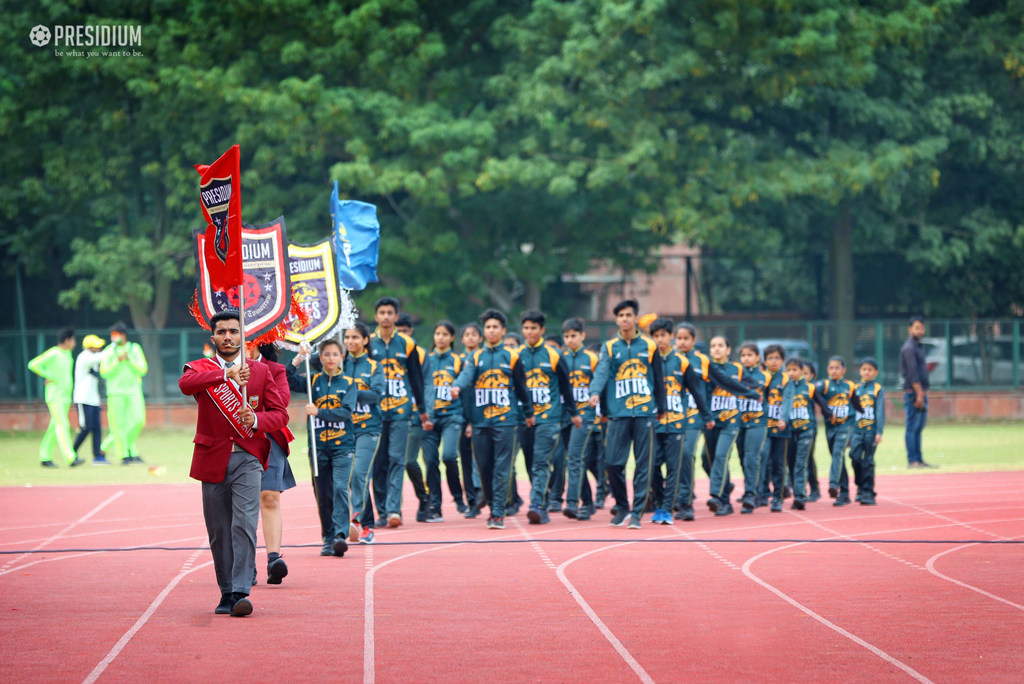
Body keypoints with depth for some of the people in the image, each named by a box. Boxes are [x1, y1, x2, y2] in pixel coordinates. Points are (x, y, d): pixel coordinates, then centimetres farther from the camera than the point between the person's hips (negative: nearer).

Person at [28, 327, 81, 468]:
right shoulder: (52, 354, -14)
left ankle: (45, 457, 16)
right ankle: (70, 458, -21)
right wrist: (48, 376, -17)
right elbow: (33, 364, -20)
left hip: (66, 397, 9)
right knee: (62, 425, -14)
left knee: (55, 427, 10)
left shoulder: (68, 353, 12)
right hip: (54, 396, -9)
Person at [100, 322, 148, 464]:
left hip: (134, 391, 1)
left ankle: (129, 446, 16)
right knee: (119, 424, -5)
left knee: (138, 420, -7)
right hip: (115, 392, -1)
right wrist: (117, 361, -15)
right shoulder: (109, 351, 4)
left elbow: (143, 370, 0)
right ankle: (124, 455, 1)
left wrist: (129, 359, -11)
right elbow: (104, 373, -4)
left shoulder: (135, 349, 8)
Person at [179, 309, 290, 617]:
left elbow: (280, 413, 7)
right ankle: (226, 593, 16)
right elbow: (185, 383, -19)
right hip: (213, 460, 1)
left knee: (244, 525, -14)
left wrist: (256, 420, -15)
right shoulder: (201, 368, 6)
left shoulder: (260, 371, 11)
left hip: (248, 458, -1)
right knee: (219, 531, 5)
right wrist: (226, 375, -33)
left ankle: (241, 592, -17)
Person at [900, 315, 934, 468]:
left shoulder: (919, 347, 19)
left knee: (919, 428, 11)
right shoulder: (909, 348, -11)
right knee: (912, 427, -8)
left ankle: (919, 460, 15)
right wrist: (919, 394, -21)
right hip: (913, 392, -10)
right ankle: (912, 460, -9)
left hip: (921, 392, 10)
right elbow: (912, 372, -18)